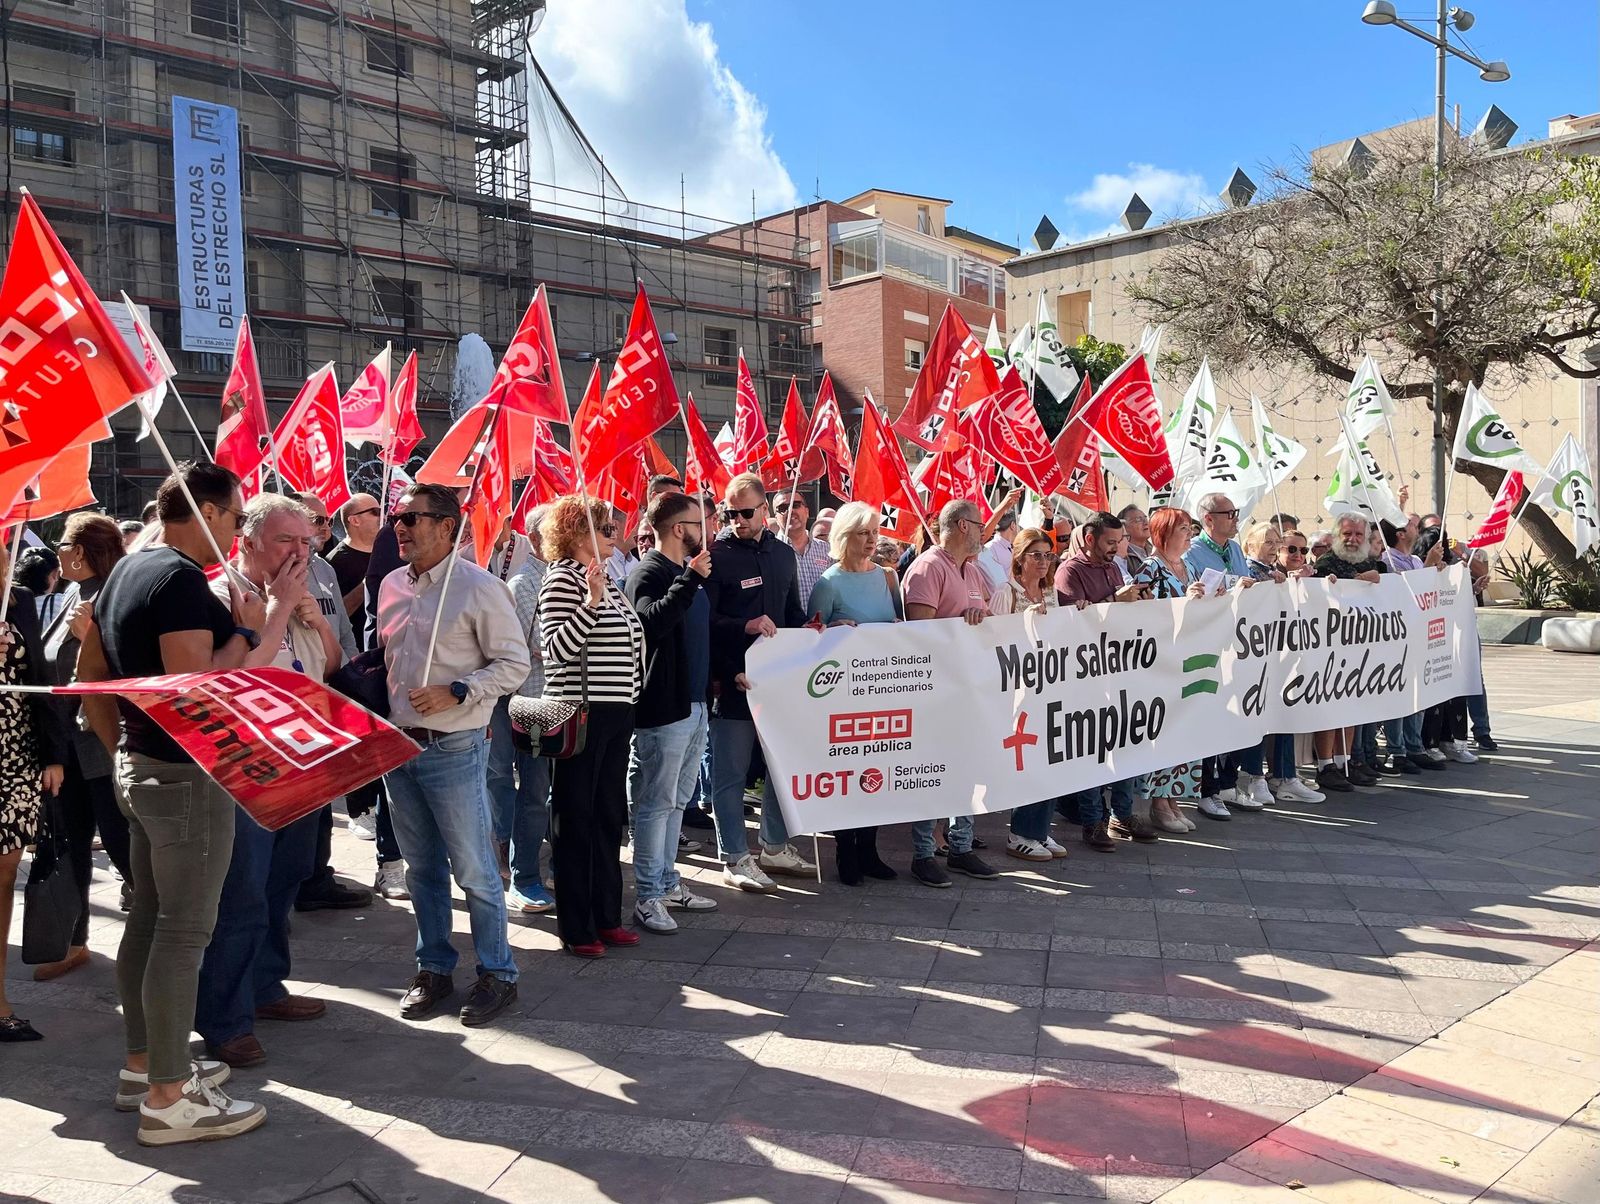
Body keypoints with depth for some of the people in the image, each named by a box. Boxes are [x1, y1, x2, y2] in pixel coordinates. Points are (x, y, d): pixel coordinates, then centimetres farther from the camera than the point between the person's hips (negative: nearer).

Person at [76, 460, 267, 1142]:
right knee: (185, 931, -3)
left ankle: (143, 1064, 29)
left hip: (138, 769, 10)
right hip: (187, 776, -10)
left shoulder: (125, 572, 11)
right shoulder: (182, 579, -19)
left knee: (149, 917, 17)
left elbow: (90, 671, 17)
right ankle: (167, 1099, 5)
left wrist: (121, 748, 21)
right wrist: (246, 630, -16)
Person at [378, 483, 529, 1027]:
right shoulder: (391, 585, 9)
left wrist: (456, 692, -20)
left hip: (453, 750, -6)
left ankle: (496, 973, 16)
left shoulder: (478, 587, -11)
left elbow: (514, 664, -11)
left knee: (473, 870, 1)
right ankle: (433, 968, 29)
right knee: (421, 868, 16)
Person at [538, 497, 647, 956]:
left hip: (615, 714, 9)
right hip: (580, 713, -9)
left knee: (609, 817, 15)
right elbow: (556, 649, -20)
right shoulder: (562, 578, -12)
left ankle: (606, 917, 26)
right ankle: (575, 930, 11)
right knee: (576, 821, 1)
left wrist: (631, 700, 23)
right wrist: (592, 602, -29)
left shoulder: (604, 577, 14)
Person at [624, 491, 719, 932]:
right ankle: (647, 897, 5)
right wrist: (689, 580, -33)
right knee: (655, 803, -3)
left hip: (694, 703, 10)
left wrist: (711, 679, 24)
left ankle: (668, 882, 27)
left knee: (677, 801, 16)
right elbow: (652, 622, -33)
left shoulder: (688, 570, 16)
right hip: (662, 709, -10)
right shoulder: (649, 573, -13)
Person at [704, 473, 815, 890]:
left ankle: (775, 847, 28)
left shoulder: (783, 553, 14)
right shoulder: (716, 555, -6)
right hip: (733, 682, -6)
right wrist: (746, 626, -22)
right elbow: (703, 620, -11)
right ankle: (735, 858, 12)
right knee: (731, 773, 1)